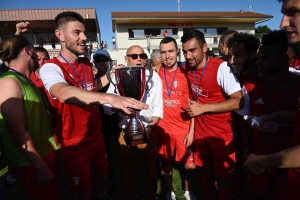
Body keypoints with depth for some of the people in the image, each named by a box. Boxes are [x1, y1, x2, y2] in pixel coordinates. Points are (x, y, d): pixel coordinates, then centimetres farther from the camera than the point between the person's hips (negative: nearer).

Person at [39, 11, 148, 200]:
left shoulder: (87, 63, 2)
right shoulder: (51, 67, -20)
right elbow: (63, 93, -43)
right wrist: (109, 98, -58)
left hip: (96, 136, 6)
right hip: (74, 144, -6)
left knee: (101, 176, 22)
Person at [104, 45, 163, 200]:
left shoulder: (153, 76, -1)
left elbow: (158, 106, -4)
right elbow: (107, 106, -10)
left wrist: (150, 127, -13)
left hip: (149, 131, 1)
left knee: (151, 168, 18)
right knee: (128, 171, 15)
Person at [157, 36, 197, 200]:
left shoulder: (186, 74, -5)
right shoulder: (156, 74, -2)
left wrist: (191, 130, -5)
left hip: (184, 128, 0)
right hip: (163, 127, 1)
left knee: (190, 165, 9)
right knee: (165, 163, 14)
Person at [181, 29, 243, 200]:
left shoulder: (221, 67, -20)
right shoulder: (187, 68, -2)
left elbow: (238, 101, -24)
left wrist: (203, 107, -24)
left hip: (222, 132, -5)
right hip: (200, 130, 6)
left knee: (224, 177, 10)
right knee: (204, 171, 21)